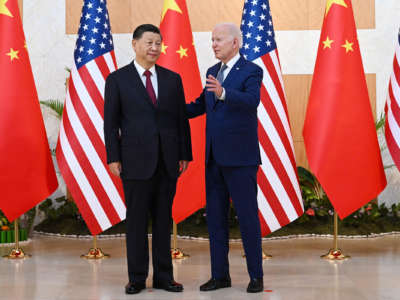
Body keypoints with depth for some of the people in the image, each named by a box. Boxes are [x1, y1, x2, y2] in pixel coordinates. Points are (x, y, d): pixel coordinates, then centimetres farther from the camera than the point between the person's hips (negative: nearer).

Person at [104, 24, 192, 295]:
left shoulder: (172, 79, 10)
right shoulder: (117, 79, 2)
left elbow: (182, 119, 10)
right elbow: (111, 122, 0)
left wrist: (185, 155, 6)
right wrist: (113, 158, -6)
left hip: (167, 161, 3)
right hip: (136, 161, -3)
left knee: (164, 220, 8)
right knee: (137, 221, 2)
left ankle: (164, 276, 16)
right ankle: (137, 278, 12)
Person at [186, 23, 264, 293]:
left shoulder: (251, 71, -7)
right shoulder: (213, 72, 15)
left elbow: (251, 101, -26)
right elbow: (202, 104, 27)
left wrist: (223, 93, -42)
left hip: (240, 157, -7)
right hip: (214, 157, 7)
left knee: (247, 216, -2)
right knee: (215, 217, 9)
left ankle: (256, 276, 10)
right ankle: (220, 275, 17)